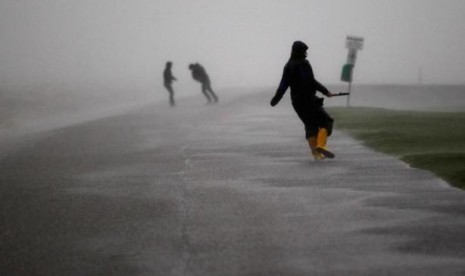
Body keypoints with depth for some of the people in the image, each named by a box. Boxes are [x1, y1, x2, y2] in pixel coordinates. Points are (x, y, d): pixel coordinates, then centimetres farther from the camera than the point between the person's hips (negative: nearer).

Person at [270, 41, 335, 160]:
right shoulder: (304, 64, -12)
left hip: (296, 101, 7)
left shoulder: (288, 66, 8)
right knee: (325, 121, -1)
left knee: (310, 125, 14)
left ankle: (316, 153, 11)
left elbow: (283, 85, 11)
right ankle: (321, 145, -19)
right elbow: (311, 82, -18)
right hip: (308, 99, -7)